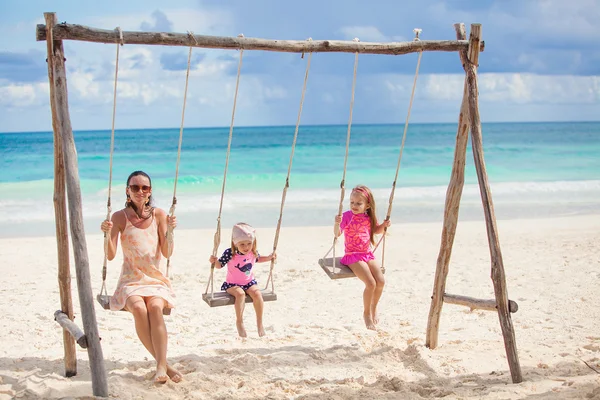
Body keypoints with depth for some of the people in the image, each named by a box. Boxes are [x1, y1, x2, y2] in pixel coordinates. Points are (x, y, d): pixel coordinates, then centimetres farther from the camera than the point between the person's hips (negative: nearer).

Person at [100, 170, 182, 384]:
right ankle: (164, 364, -24)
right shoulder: (119, 217, -1)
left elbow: (167, 253, 1)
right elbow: (110, 256, -6)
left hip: (156, 280, 1)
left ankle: (160, 366, -36)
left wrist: (169, 230, -15)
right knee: (139, 308, -33)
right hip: (130, 280, -1)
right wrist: (107, 234, -23)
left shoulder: (158, 215, 3)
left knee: (155, 306, -33)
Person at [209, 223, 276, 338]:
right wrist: (214, 261, -28)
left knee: (257, 294, -25)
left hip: (249, 282, 4)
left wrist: (269, 257, 11)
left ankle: (259, 322, -8)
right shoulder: (230, 253, -19)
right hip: (232, 284, -4)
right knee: (240, 293, -35)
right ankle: (239, 322, -19)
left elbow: (258, 259, 20)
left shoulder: (253, 253, -5)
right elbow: (220, 265, -8)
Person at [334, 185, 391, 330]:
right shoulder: (347, 216, -12)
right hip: (352, 256, -6)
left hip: (368, 254, 6)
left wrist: (384, 225, 3)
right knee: (370, 283, -20)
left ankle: (374, 308, 17)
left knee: (381, 281, -11)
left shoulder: (369, 218, 4)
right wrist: (337, 223, -40)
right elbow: (337, 234, -21)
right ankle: (366, 313, 3)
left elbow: (376, 230, 23)